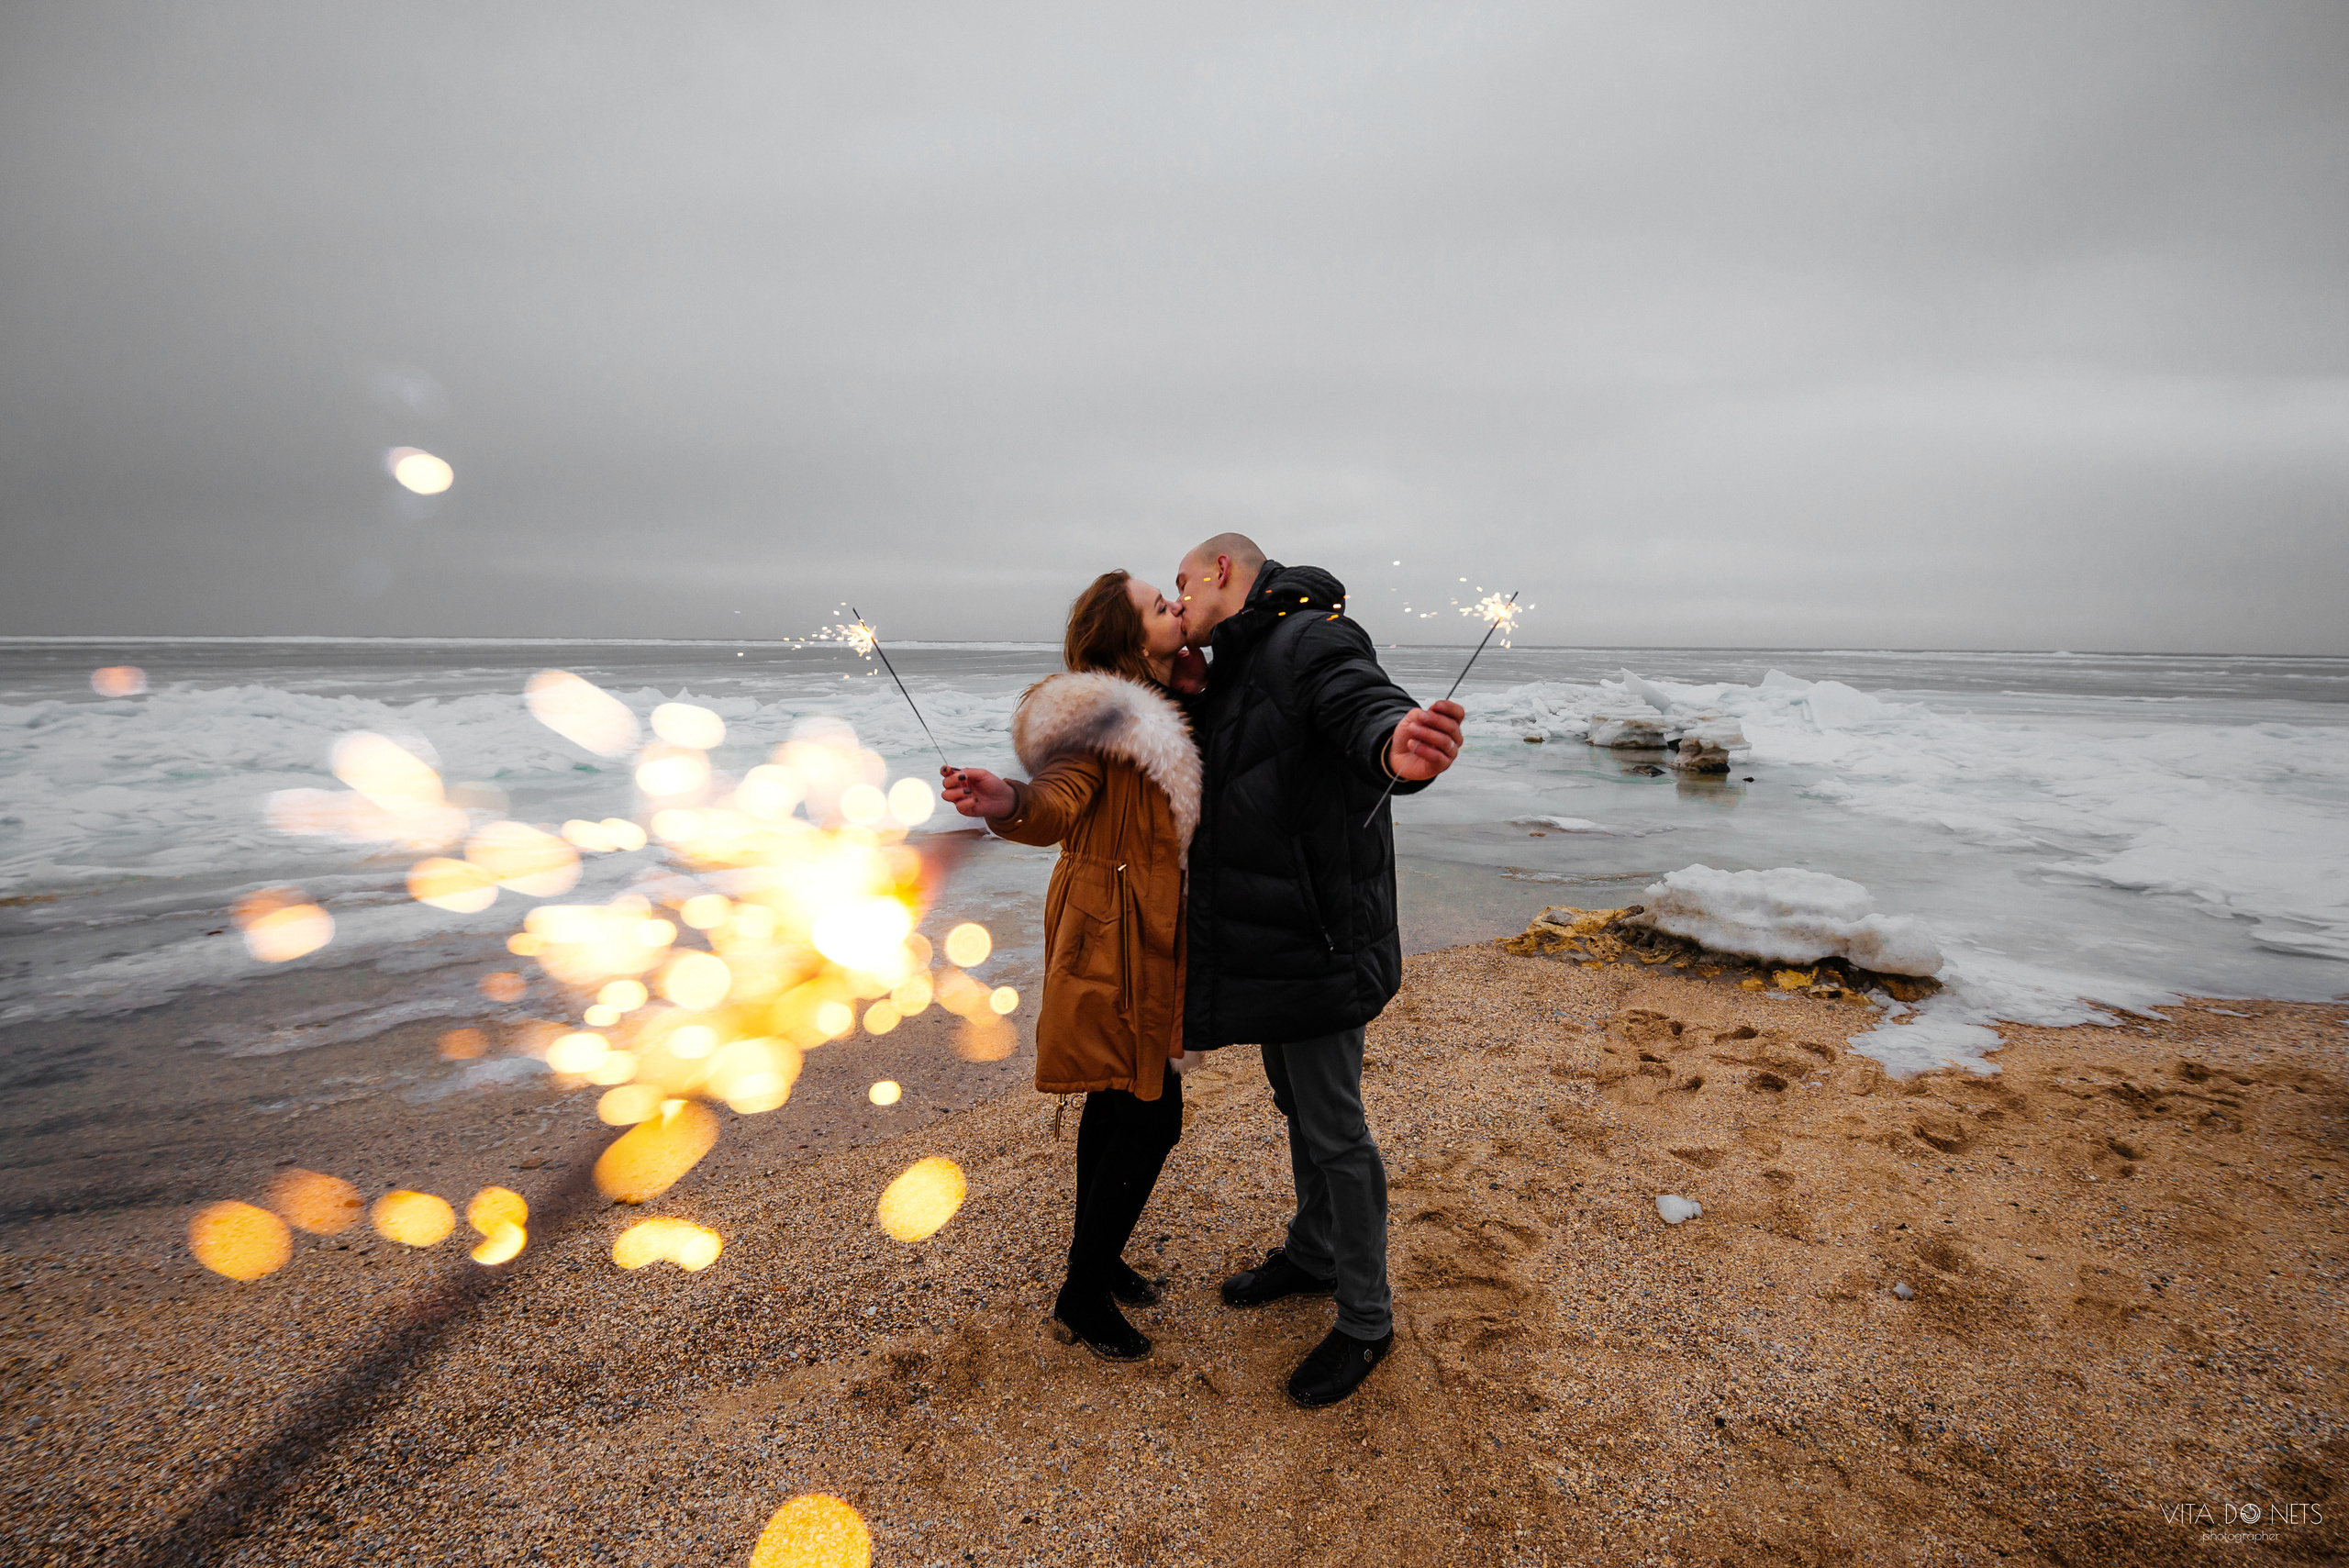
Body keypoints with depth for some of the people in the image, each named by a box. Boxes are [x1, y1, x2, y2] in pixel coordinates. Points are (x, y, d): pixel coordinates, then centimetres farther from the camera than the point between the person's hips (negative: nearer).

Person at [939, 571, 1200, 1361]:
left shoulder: (1159, 711, 12)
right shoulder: (1103, 716, -17)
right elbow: (1059, 801, -32)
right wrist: (1011, 803, -55)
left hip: (1141, 937, 9)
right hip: (1111, 938, -9)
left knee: (1117, 1103, 18)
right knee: (1152, 1117, -4)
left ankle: (1097, 1259, 36)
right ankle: (1081, 1298, 13)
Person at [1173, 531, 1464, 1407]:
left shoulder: (1311, 640, -18)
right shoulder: (1238, 671, 14)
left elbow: (1364, 703, -38)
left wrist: (1395, 745, -63)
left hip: (1317, 945, -10)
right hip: (1265, 941, 10)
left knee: (1334, 1131, 2)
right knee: (1295, 1106, 23)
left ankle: (1366, 1321, 21)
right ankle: (1313, 1255, 44)